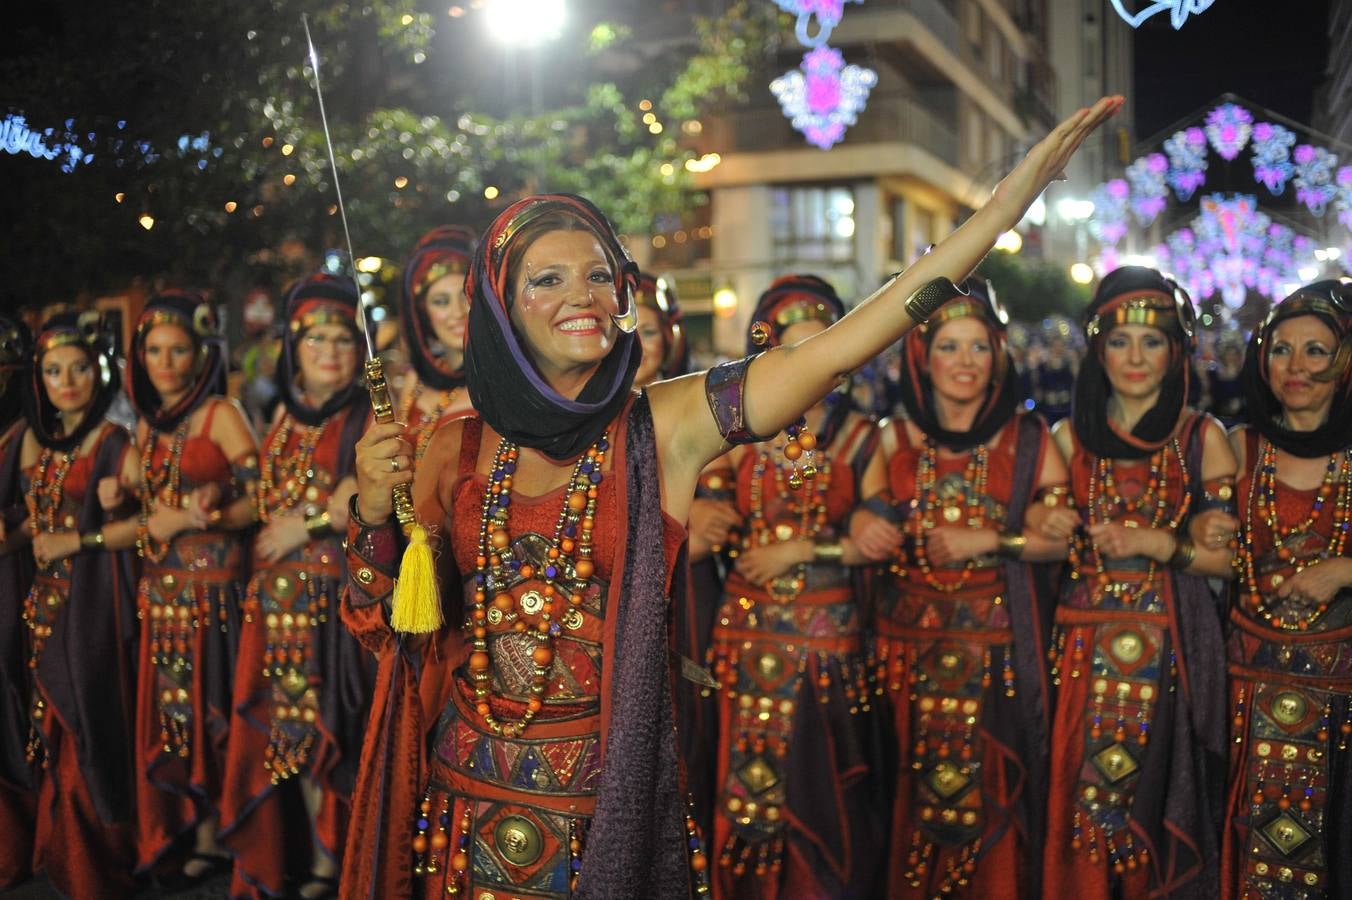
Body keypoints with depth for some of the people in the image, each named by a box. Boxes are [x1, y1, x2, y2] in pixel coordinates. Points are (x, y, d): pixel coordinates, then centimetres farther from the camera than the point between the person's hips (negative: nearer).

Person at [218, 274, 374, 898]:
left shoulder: (369, 415, -1)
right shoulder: (287, 414, 16)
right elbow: (267, 499, 20)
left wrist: (305, 524, -12)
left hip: (340, 587, -5)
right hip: (282, 591, 6)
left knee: (334, 720, -4)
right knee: (294, 719, 7)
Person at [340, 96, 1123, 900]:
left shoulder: (664, 428, -9)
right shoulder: (456, 452, 0)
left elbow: (839, 348, -20)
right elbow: (381, 623, 4)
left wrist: (1010, 200, -26)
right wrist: (374, 508, -14)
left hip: (610, 805, -2)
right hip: (469, 806, 2)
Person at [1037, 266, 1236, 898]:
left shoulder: (1203, 437, 1)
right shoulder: (1072, 436, 7)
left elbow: (1231, 555, -2)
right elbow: (1047, 542, 16)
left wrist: (1155, 544, -16)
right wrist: (1053, 532, -6)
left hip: (1170, 646, -1)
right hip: (1087, 643, 2)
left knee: (1155, 794, 1)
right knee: (1082, 795, 2)